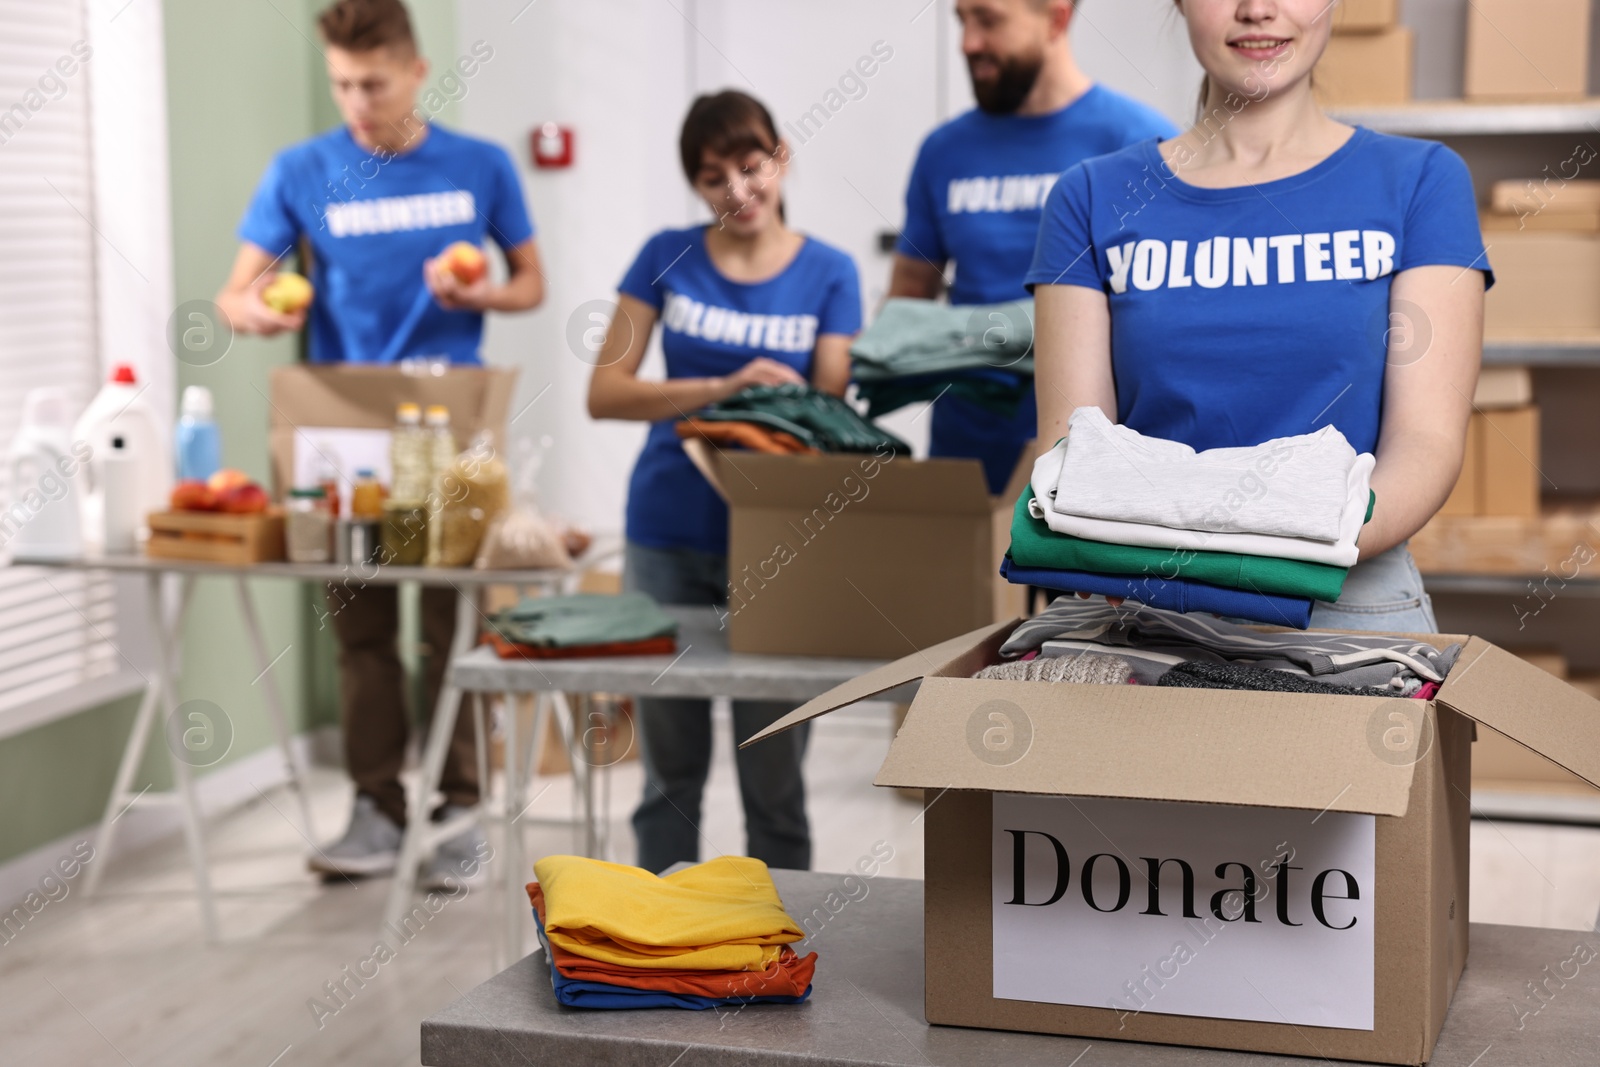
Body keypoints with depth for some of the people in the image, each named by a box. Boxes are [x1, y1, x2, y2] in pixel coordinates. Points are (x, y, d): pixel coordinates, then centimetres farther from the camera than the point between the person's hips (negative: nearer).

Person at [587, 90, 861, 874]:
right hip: (669, 536, 1)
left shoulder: (828, 274, 1)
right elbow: (604, 392, -5)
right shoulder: (667, 258, 2)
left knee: (774, 774, 2)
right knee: (670, 769, 8)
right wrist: (723, 388, -20)